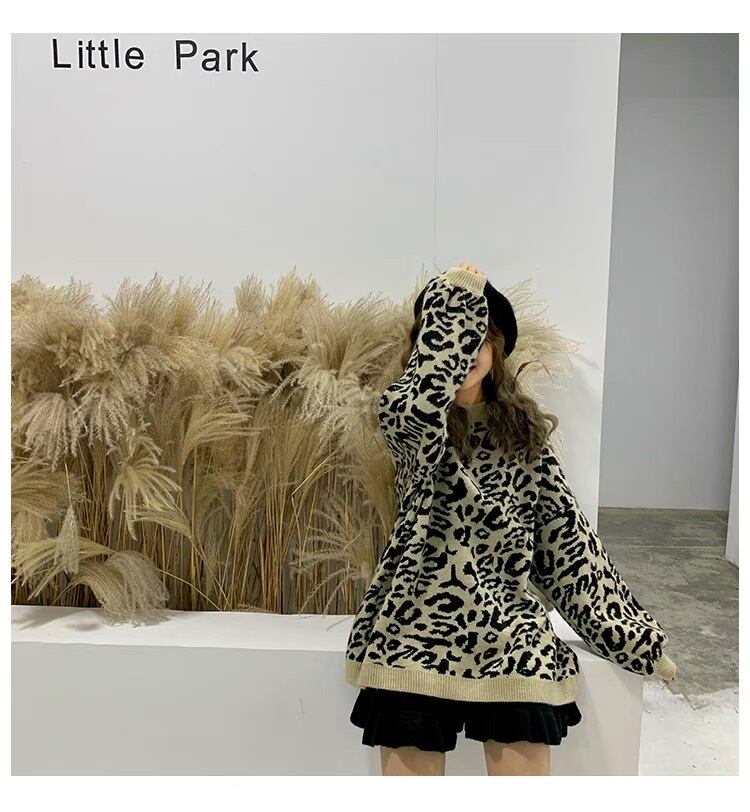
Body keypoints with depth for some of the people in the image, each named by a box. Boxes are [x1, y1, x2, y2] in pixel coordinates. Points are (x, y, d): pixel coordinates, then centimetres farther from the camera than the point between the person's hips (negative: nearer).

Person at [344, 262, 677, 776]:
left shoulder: (527, 434, 9)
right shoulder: (409, 425, 1)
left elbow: (569, 540, 10)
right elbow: (421, 403, -26)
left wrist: (636, 635, 10)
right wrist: (453, 297, -15)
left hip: (513, 643, 2)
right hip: (417, 636, -2)